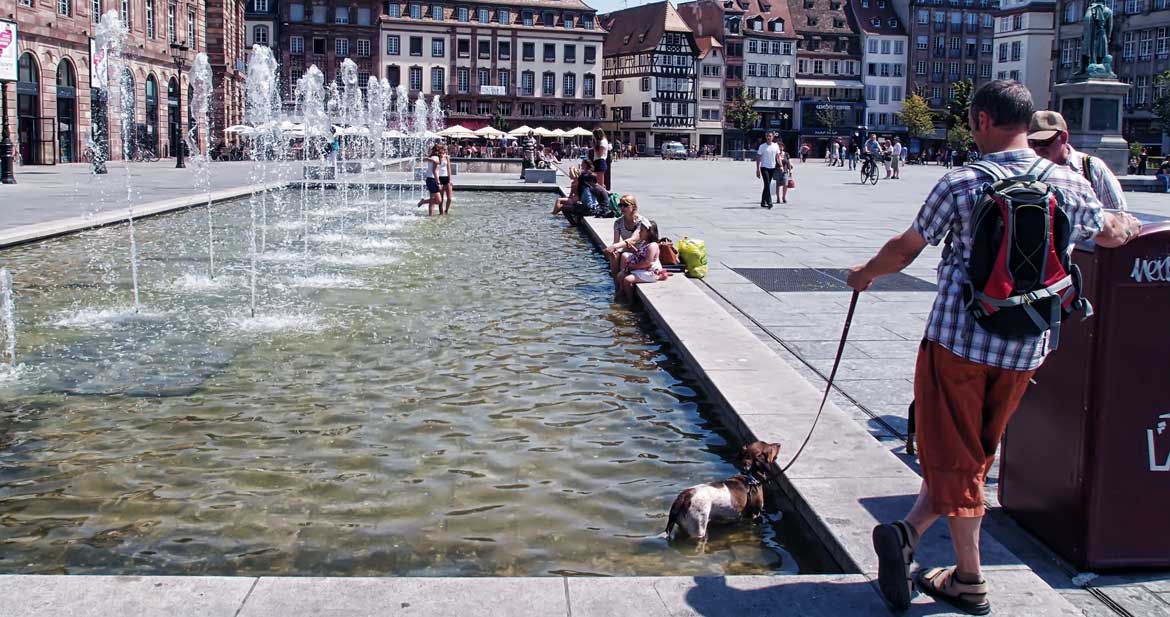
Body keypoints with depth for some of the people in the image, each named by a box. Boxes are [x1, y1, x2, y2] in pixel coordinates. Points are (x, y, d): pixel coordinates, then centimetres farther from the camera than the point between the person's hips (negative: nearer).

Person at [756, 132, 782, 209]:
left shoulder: (776, 146, 5)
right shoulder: (762, 146, -5)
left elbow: (778, 156, 11)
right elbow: (758, 158, -3)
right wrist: (758, 170, -7)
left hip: (772, 168, 4)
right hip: (764, 168, -4)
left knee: (767, 185, 10)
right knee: (767, 185, -14)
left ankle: (763, 202, 18)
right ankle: (769, 203, -19)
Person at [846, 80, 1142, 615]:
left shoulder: (961, 184, -10)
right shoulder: (1070, 184, 0)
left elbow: (904, 250, -1)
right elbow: (1110, 233, 20)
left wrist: (865, 275, 19)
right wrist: (1132, 224, 44)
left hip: (957, 338, -3)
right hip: (1025, 349, 4)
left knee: (954, 455, 6)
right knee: (975, 451, 17)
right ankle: (909, 530, 11)